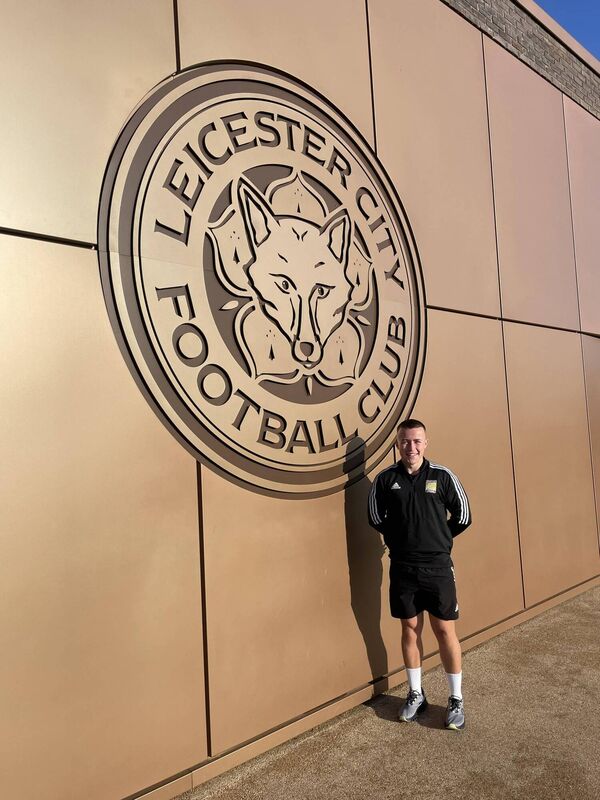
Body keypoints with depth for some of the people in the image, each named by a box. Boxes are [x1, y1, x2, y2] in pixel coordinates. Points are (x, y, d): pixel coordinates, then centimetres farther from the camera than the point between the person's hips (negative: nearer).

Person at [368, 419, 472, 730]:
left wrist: (437, 539, 8)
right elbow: (376, 517, 9)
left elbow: (462, 517, 2)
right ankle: (415, 694, 31)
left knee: (445, 631, 7)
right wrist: (402, 540, 9)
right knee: (410, 629, 14)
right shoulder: (385, 479, -3)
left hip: (438, 567, -1)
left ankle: (456, 699, 24)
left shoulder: (442, 476, -7)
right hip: (402, 568, 2)